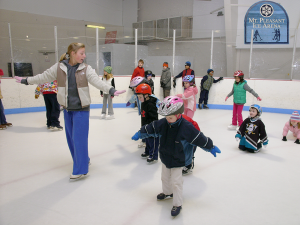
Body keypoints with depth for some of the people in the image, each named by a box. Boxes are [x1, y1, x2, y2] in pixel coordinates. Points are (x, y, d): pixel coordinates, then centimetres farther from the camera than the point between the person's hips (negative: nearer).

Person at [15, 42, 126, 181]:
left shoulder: (86, 69, -6)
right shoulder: (59, 67, -1)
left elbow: (97, 81, -18)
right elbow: (44, 77, 11)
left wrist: (111, 90, -33)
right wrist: (26, 81, 18)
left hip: (81, 109, -3)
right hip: (67, 109, 4)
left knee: (79, 138, -6)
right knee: (71, 138, 12)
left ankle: (80, 170, 5)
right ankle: (84, 160, 33)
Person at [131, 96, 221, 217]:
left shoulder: (186, 127, -27)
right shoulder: (162, 123, -13)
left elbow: (199, 138, -18)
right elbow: (150, 128, 0)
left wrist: (211, 147, -9)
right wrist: (139, 134, 9)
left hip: (178, 161, -6)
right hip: (165, 158, 6)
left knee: (176, 182, 1)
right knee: (165, 177, 24)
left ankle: (177, 204, 20)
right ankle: (167, 193, 51)